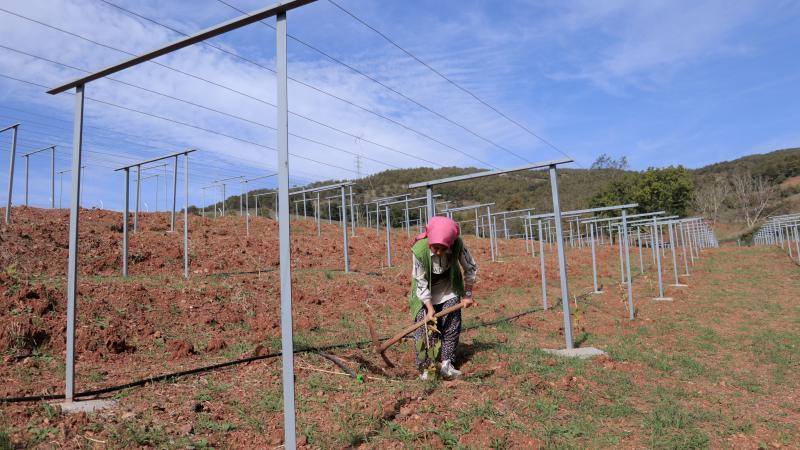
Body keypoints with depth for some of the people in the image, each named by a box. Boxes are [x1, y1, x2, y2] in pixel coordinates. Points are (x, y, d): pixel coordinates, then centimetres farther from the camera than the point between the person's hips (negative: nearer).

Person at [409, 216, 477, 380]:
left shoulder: (458, 244, -29)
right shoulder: (419, 250, -33)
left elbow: (471, 268, -11)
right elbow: (420, 283, -22)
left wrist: (467, 296, -3)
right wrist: (430, 308, -23)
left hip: (449, 291, 2)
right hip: (426, 295, -2)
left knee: (452, 327, -3)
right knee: (423, 328, -9)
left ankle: (446, 364, 5)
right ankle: (424, 368, 0)